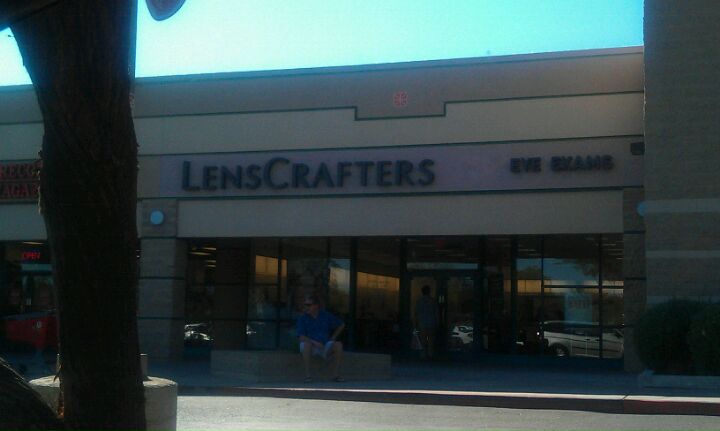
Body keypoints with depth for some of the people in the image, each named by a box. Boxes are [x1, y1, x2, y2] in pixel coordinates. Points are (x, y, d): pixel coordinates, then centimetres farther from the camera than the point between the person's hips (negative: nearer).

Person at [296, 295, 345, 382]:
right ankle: (307, 375, -33)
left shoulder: (326, 315, 3)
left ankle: (336, 375, -22)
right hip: (311, 347, -2)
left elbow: (341, 325, 16)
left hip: (325, 347, 2)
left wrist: (333, 338, 6)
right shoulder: (302, 319, -4)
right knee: (306, 344, -36)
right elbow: (301, 337, -15)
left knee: (338, 345, -26)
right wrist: (314, 342, -29)